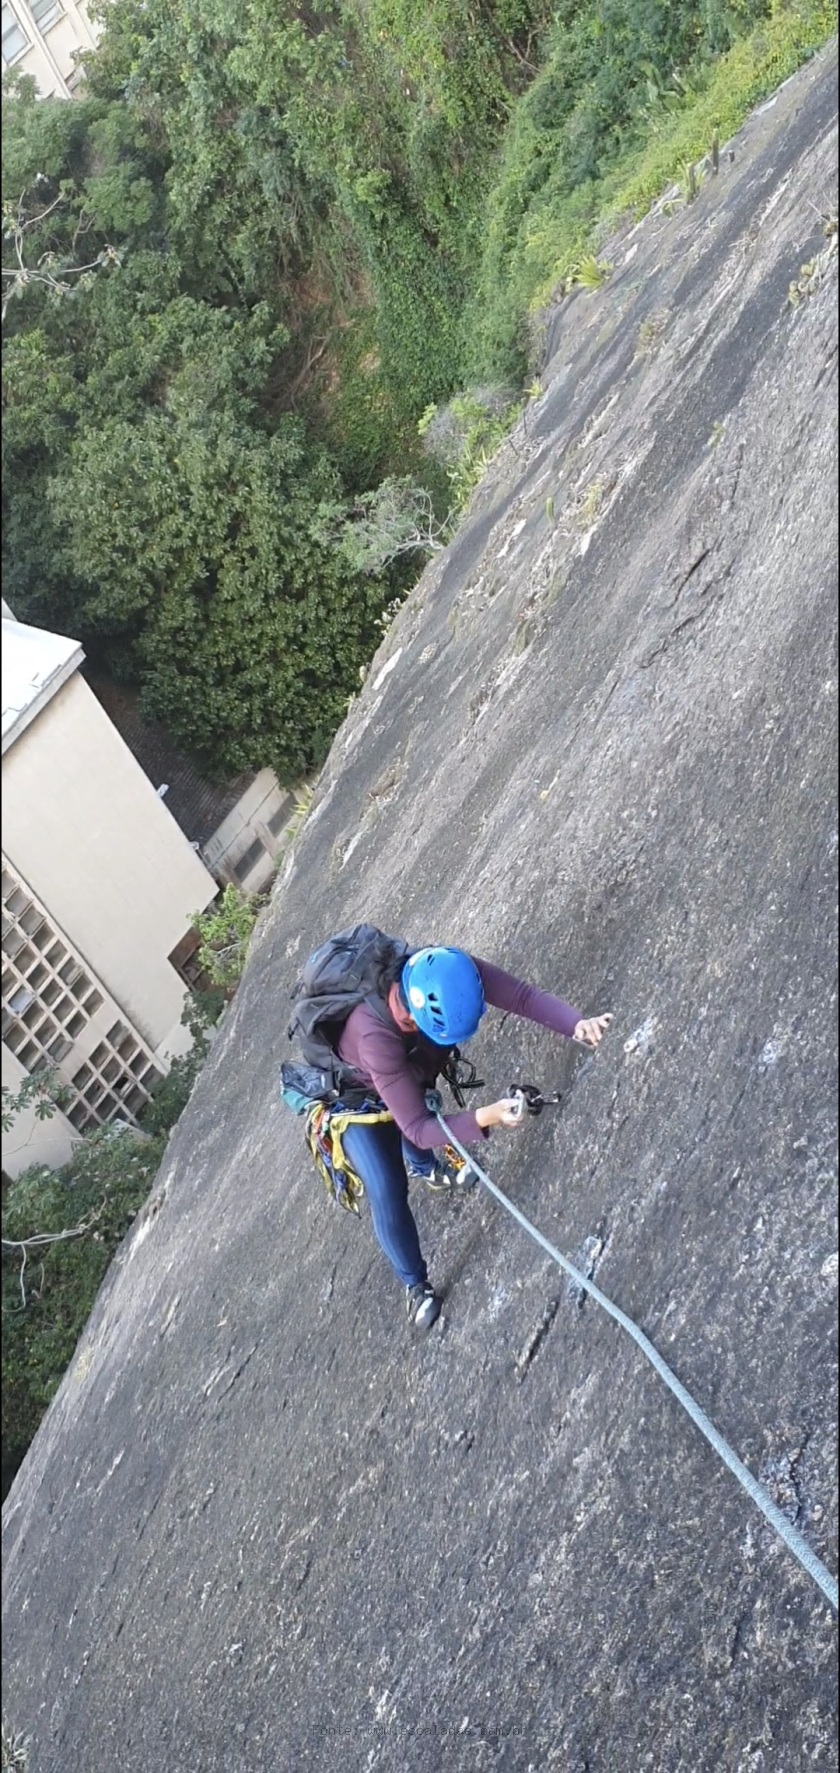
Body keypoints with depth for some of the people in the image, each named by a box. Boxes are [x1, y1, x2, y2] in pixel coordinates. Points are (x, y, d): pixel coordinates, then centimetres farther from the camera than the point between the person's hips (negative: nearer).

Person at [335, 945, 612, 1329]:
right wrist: (483, 1118, -59)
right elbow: (418, 1129, -44)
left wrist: (577, 1024, -52)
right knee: (388, 1191, -10)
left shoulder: (451, 969, -37)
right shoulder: (375, 1037, -48)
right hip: (358, 1099, -5)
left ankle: (424, 1167, 68)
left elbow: (522, 995, -35)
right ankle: (415, 1284, 16)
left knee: (417, 1111, 32)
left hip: (411, 1074, 5)